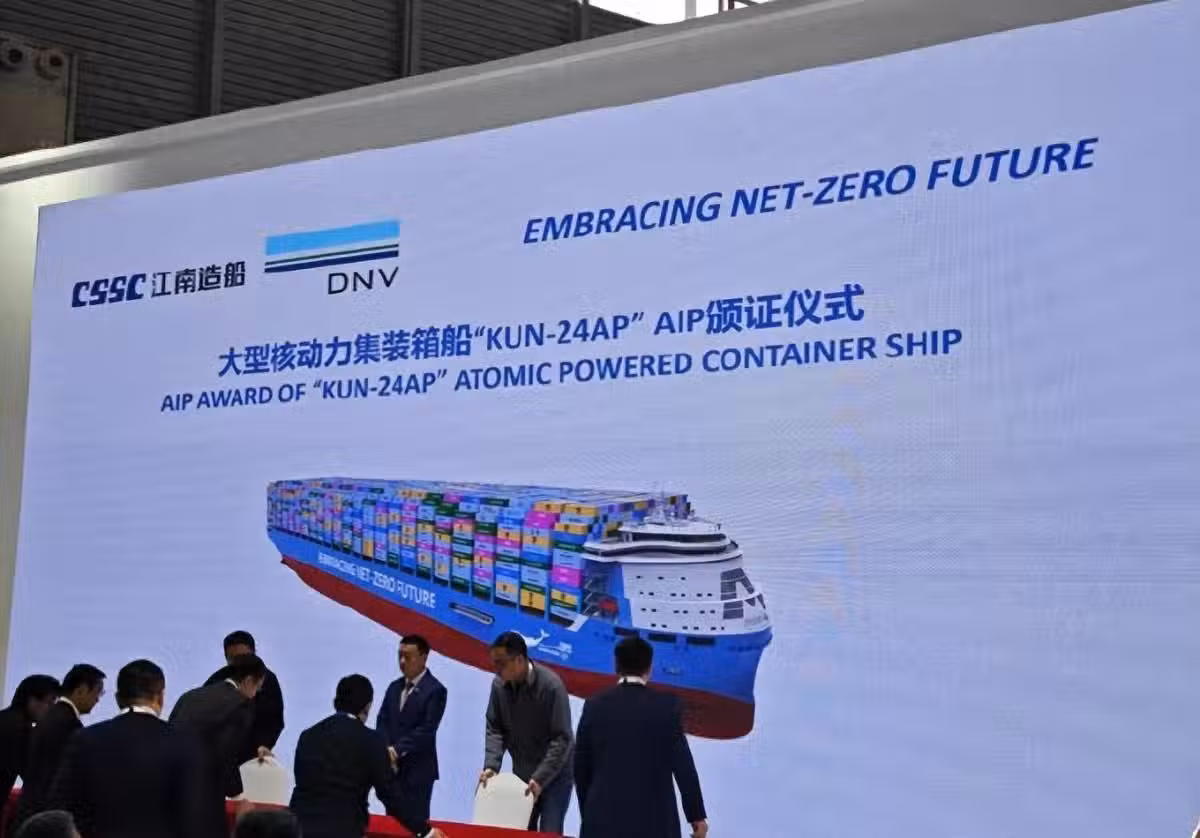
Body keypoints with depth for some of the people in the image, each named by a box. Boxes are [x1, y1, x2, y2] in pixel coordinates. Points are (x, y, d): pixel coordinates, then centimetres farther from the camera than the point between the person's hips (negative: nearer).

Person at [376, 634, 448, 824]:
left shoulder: (435, 690, -8)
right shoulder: (394, 687, 13)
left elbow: (426, 730, -15)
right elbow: (382, 722, 8)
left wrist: (397, 750, -19)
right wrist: (387, 751, -9)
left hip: (418, 769, -6)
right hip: (392, 766, 6)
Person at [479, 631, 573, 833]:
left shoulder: (551, 685, -23)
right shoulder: (499, 684, -7)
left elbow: (562, 738, -22)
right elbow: (494, 729, 0)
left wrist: (540, 778, -26)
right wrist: (491, 766, -14)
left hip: (554, 775, -5)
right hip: (521, 774, 5)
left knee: (549, 833, -8)